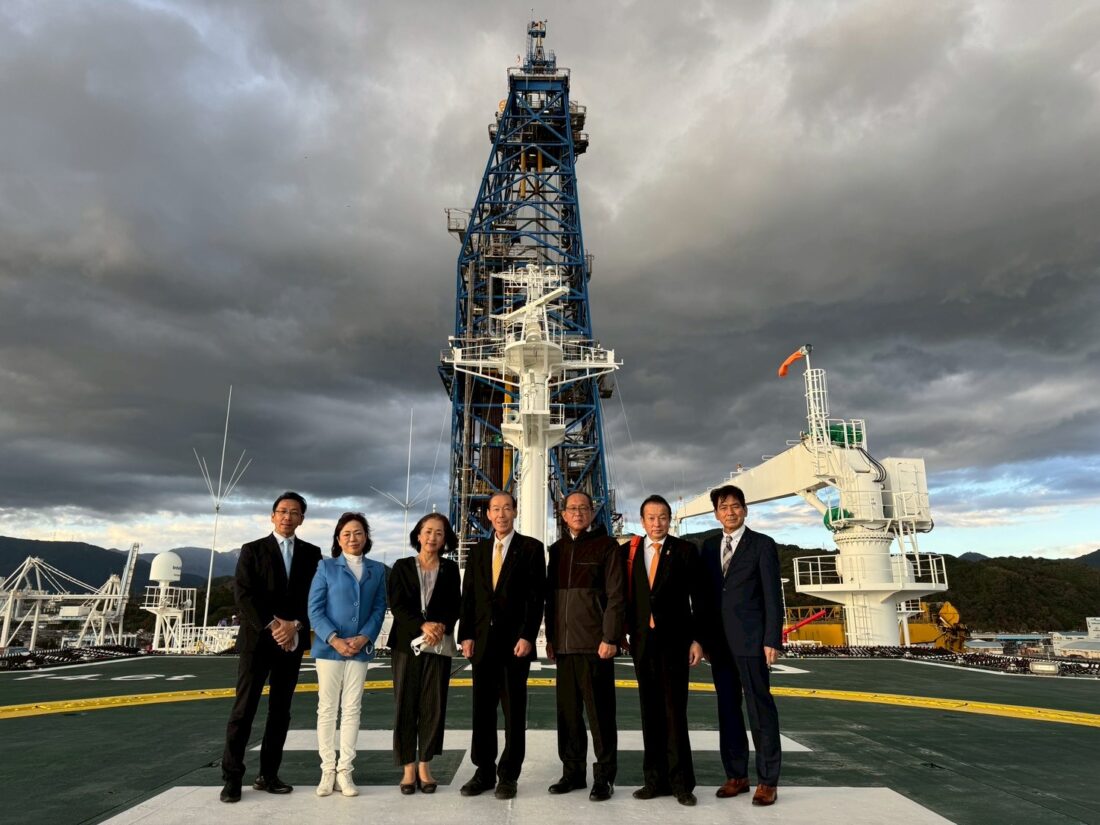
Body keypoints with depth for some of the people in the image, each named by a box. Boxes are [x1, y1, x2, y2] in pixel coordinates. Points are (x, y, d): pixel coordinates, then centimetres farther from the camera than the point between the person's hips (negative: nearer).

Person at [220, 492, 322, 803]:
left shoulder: (312, 553, 8)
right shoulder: (252, 550, 2)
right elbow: (244, 595, -7)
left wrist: (295, 626, -12)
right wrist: (272, 626, -16)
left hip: (292, 641, 3)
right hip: (256, 639, -2)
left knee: (280, 710, 7)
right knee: (243, 709, -2)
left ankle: (268, 775, 15)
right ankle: (232, 778, 6)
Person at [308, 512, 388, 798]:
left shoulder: (377, 570, 7)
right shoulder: (327, 567, 2)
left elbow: (379, 608, 4)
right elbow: (314, 608, -4)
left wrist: (364, 638, -12)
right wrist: (334, 639, -15)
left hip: (361, 648, 2)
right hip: (329, 647, -2)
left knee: (352, 709, 5)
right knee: (327, 708, 4)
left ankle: (345, 770, 12)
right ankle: (328, 769, 13)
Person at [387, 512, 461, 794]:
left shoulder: (449, 569, 9)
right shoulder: (402, 567, 6)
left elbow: (455, 606, 5)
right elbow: (396, 605, -3)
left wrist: (441, 626, -15)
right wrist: (422, 625, -16)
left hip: (439, 643, 1)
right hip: (407, 643, -1)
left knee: (434, 705, 1)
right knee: (405, 704, 1)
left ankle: (425, 766, 13)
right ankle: (408, 767, 11)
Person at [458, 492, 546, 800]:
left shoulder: (531, 548, -1)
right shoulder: (478, 550, 11)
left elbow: (536, 596, -6)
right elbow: (468, 595, 9)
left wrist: (527, 637, -14)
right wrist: (466, 635, 1)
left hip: (515, 641, -4)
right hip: (483, 640, 4)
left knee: (514, 709, 5)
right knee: (482, 708, 9)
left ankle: (508, 775, 15)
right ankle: (484, 772, 20)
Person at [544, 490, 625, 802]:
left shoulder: (606, 545, -2)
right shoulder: (557, 549, 14)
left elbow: (616, 596, -7)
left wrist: (610, 638, -13)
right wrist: (550, 637, 13)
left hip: (595, 644, -5)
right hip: (564, 644, 5)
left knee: (600, 713, 1)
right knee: (568, 712, 11)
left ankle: (604, 777, 12)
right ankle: (572, 772, 23)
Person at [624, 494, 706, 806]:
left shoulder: (685, 551, 1)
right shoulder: (629, 551, 7)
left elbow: (699, 598, 0)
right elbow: (625, 595, 8)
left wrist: (697, 639, -6)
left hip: (674, 640, -3)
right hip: (642, 640, 3)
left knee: (675, 711, -1)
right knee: (650, 711, 9)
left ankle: (681, 781, 9)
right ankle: (655, 779, 17)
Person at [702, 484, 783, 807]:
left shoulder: (762, 545, -2)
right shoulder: (709, 546, 12)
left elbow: (773, 596, -5)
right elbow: (705, 593, 12)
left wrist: (772, 640, -12)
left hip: (750, 639, -5)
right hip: (719, 641, 5)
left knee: (760, 709, 0)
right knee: (727, 708, 10)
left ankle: (767, 780, 9)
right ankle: (736, 775, 19)